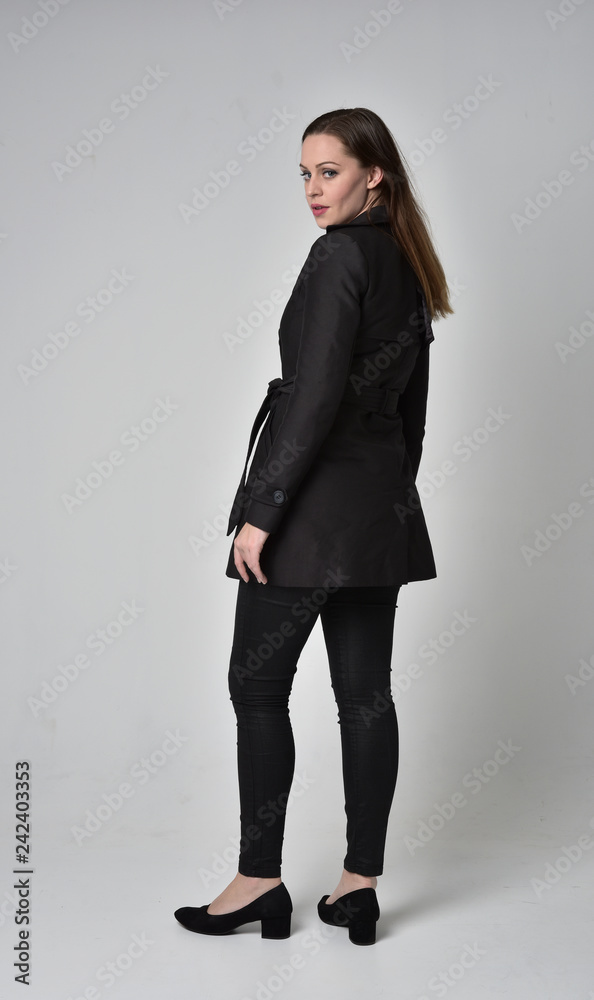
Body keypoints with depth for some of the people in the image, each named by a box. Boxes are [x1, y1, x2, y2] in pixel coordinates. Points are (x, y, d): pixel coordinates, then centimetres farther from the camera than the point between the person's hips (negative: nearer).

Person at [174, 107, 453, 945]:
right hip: (384, 503, 9)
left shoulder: (339, 255, -13)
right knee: (366, 691, 9)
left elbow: (316, 393, -21)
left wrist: (259, 511, -19)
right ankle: (361, 883, 16)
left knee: (257, 686, 3)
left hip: (316, 498, -9)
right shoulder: (408, 263, 14)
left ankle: (261, 879, 13)